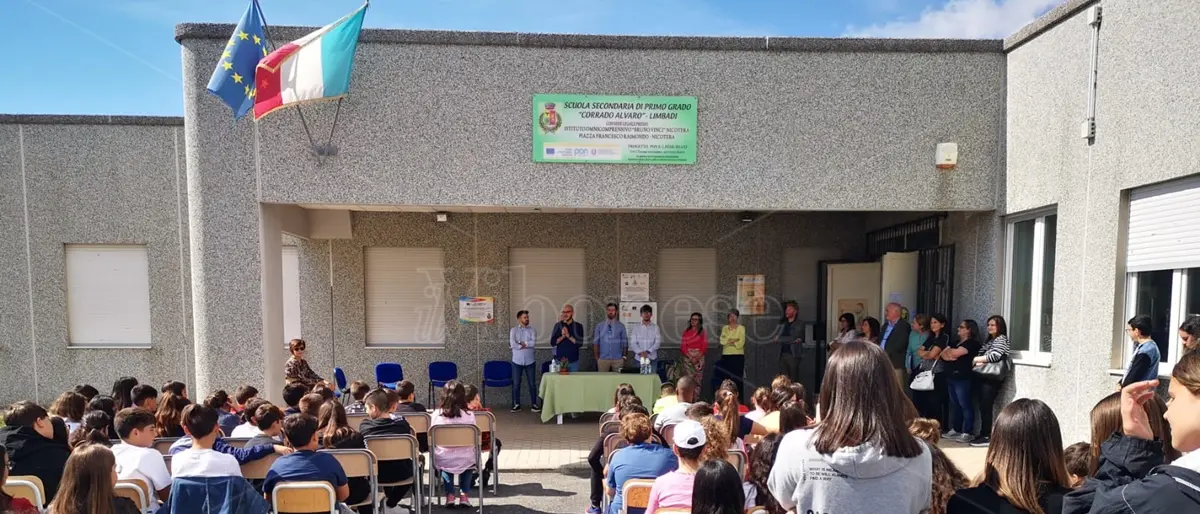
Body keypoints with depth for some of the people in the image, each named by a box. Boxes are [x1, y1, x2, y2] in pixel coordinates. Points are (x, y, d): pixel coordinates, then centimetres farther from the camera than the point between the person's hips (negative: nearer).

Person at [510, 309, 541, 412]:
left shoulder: (532, 330, 4)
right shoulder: (513, 330, 0)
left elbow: (533, 342, -13)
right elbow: (513, 344, -14)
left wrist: (520, 344, -12)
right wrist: (526, 345, -11)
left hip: (530, 361, 1)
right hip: (517, 361, -1)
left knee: (532, 383, 5)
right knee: (516, 384, 4)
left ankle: (534, 404, 14)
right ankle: (517, 405, 14)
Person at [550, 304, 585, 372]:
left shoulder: (578, 326, 2)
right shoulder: (558, 325, 4)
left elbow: (580, 343, -7)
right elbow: (552, 343, -2)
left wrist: (569, 336, -18)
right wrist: (562, 336, -17)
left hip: (574, 361, 0)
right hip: (560, 360, 0)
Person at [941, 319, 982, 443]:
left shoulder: (972, 343, -5)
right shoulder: (955, 342, 21)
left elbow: (955, 353, -16)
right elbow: (943, 354, 13)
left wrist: (948, 351, 5)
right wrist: (948, 356, -8)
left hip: (963, 378, -8)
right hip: (951, 377, 8)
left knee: (965, 405, -6)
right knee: (954, 404, 11)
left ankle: (967, 433, -4)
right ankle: (955, 430, 16)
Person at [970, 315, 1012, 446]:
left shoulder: (1001, 339, -4)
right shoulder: (990, 340, 22)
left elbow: (995, 356, -18)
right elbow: (981, 354, 15)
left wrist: (977, 359, -9)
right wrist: (979, 363, -8)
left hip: (992, 379, -8)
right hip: (984, 377, 8)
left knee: (986, 407, -10)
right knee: (983, 407, 7)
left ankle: (986, 437, -8)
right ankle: (983, 434, 11)